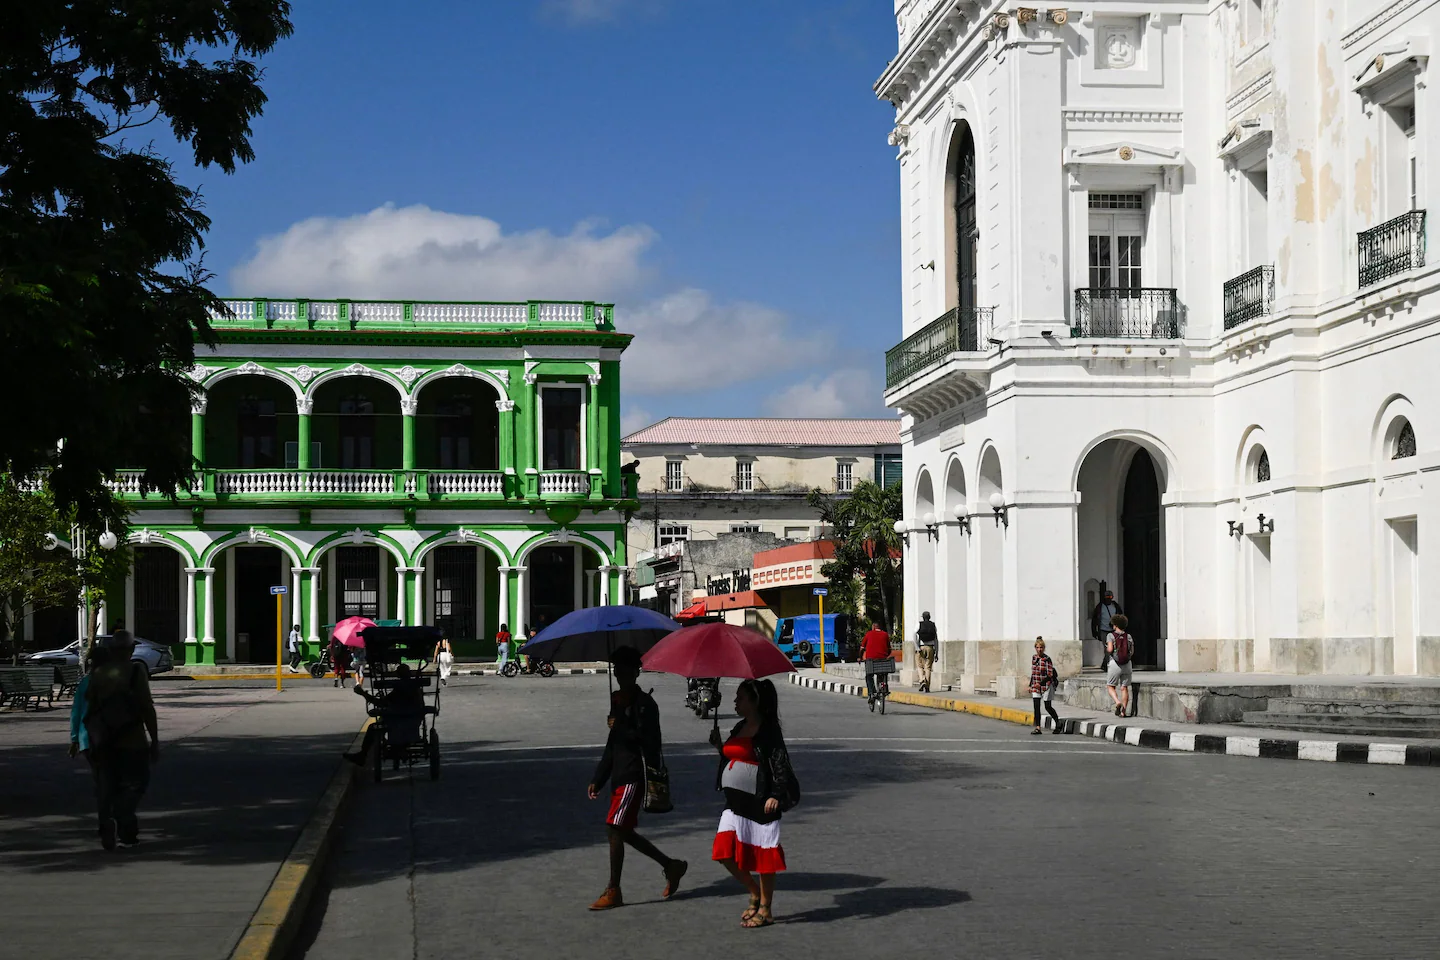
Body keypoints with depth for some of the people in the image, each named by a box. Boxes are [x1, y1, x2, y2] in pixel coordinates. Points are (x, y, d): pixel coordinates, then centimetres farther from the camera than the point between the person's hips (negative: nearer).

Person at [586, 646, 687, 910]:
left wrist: (621, 728, -19)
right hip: (620, 776, 9)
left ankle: (613, 892, -3)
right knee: (623, 832, 12)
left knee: (614, 829, -10)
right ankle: (671, 866, 27)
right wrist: (598, 779, 18)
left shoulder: (644, 703, -11)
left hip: (635, 776, -9)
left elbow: (652, 744, -20)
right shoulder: (618, 701, 15)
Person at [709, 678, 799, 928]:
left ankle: (765, 909, 13)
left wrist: (776, 795, -23)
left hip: (760, 802, -8)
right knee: (725, 852, 2)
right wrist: (719, 745, 8)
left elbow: (780, 763, -15)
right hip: (735, 800, 8)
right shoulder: (740, 728, 13)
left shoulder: (768, 730, -11)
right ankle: (755, 895, 21)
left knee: (762, 856, 1)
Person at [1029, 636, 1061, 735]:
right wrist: (1031, 685, 13)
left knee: (1048, 707, 3)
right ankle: (1037, 728, -3)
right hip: (1036, 686, 5)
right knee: (1036, 707, -3)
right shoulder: (1034, 658, 6)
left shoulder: (1047, 659, -13)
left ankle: (1057, 722, 25)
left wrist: (1040, 683, -21)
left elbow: (1050, 675, -14)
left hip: (1046, 685, -5)